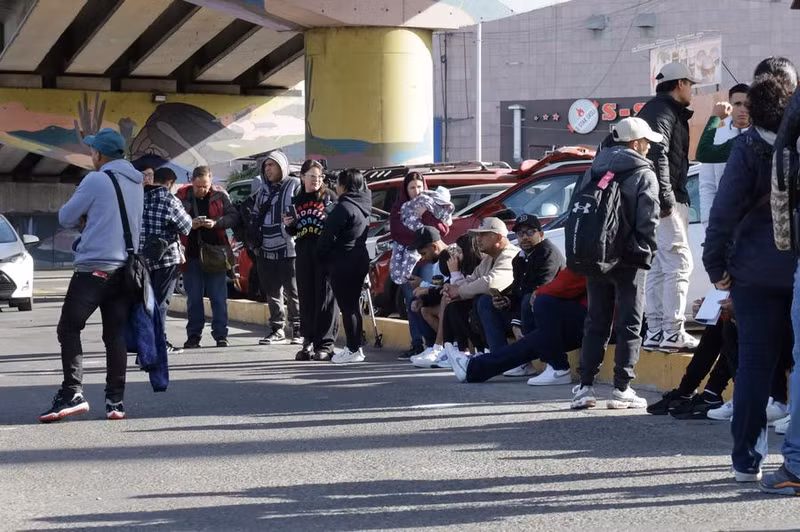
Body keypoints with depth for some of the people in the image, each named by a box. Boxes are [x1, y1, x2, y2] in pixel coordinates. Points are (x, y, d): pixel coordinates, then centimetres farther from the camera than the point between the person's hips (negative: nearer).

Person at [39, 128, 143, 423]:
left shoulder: (96, 180, -9)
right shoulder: (136, 183, 13)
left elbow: (66, 218, -2)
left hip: (94, 268, -7)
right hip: (126, 267, 7)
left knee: (68, 329, 0)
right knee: (116, 334, 7)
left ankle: (72, 393, -10)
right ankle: (115, 400, 4)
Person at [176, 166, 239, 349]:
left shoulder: (219, 195, 1)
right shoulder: (182, 196, 0)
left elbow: (233, 216, -1)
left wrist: (216, 223, -17)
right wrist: (189, 224, -18)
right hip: (191, 255, 0)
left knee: (219, 297, 1)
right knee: (193, 298, 7)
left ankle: (220, 334, 6)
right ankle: (193, 336, 14)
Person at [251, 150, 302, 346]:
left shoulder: (294, 185, -2)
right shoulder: (261, 188, 18)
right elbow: (255, 215, 26)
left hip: (289, 249, -6)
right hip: (266, 249, 6)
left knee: (293, 292, -3)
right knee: (272, 292, 9)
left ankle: (298, 330, 4)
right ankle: (277, 330, 17)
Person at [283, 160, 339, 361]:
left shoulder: (330, 197, 4)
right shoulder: (297, 200, 18)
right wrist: (288, 225, 4)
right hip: (303, 254, 5)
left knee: (325, 298, -7)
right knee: (306, 298, 5)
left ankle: (325, 344, -6)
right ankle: (309, 341, 12)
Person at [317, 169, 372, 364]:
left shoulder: (344, 207, -17)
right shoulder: (362, 205, 11)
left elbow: (329, 236, -18)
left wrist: (321, 255, -2)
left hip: (343, 262, -9)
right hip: (360, 259, 9)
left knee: (347, 306, -4)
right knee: (354, 304, 15)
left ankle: (353, 350, -3)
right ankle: (356, 347, 21)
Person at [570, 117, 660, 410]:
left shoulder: (594, 171, 12)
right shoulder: (644, 175, -6)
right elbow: (648, 220, -14)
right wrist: (647, 252, -4)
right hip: (628, 260, -5)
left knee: (595, 322, 10)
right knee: (629, 324, 1)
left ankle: (585, 386, 7)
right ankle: (622, 389, -2)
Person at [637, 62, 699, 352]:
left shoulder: (657, 109, 22)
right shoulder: (664, 111, -9)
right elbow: (658, 154, -21)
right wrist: (665, 197, -24)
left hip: (658, 200, 11)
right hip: (667, 199, -11)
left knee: (658, 267, 11)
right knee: (678, 263, -11)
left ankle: (655, 331, 12)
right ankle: (673, 333, -14)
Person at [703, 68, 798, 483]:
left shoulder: (749, 147, -6)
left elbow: (725, 211, -8)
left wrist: (715, 264, -2)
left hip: (756, 272, -1)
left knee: (754, 363, 4)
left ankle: (747, 460, 6)